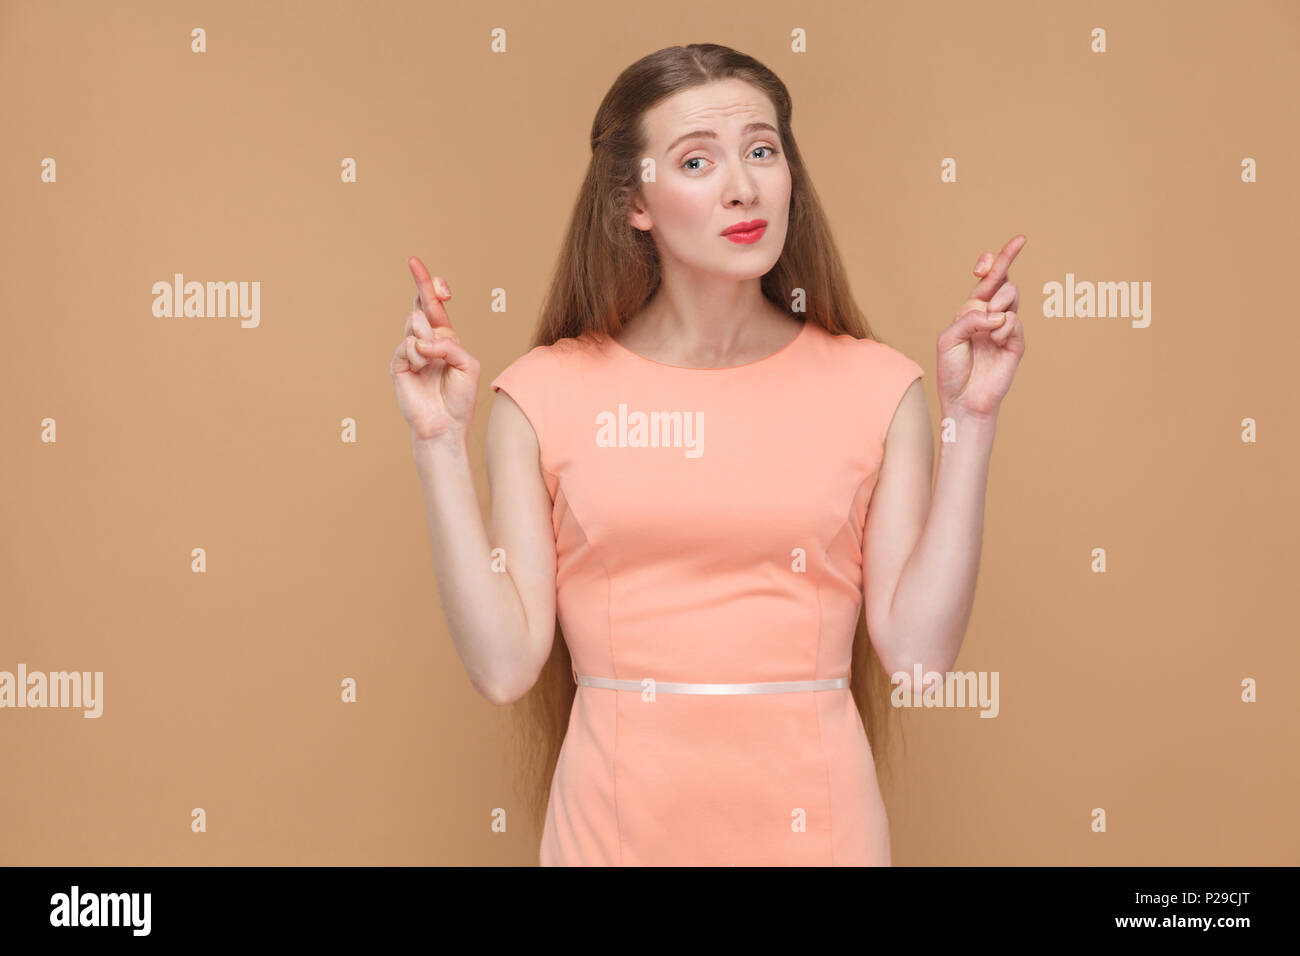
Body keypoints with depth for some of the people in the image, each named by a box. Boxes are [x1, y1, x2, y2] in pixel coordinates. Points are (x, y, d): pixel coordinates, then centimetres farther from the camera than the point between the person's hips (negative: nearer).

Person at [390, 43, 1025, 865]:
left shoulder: (876, 387, -2)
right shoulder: (544, 395, -3)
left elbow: (918, 648, -8)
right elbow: (505, 665, -7)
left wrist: (971, 418, -10)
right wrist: (442, 444, -10)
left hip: (814, 822, 1)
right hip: (616, 822, 0)